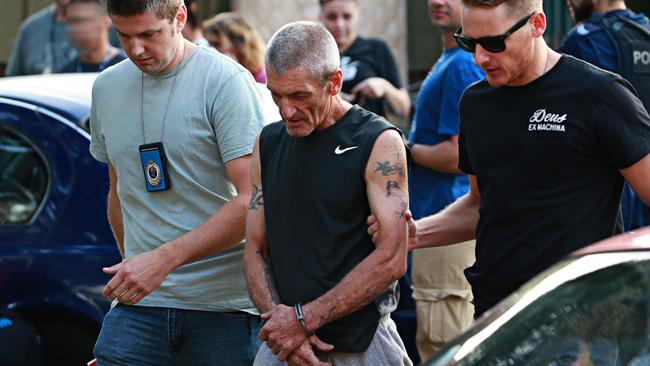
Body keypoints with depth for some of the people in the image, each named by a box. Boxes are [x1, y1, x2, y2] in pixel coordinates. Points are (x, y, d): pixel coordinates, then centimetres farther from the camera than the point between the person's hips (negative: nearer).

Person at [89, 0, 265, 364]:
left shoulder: (226, 81, -8)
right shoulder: (107, 88, 11)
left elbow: (252, 201, -15)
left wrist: (163, 260, -21)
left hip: (224, 306, -4)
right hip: (137, 306, 4)